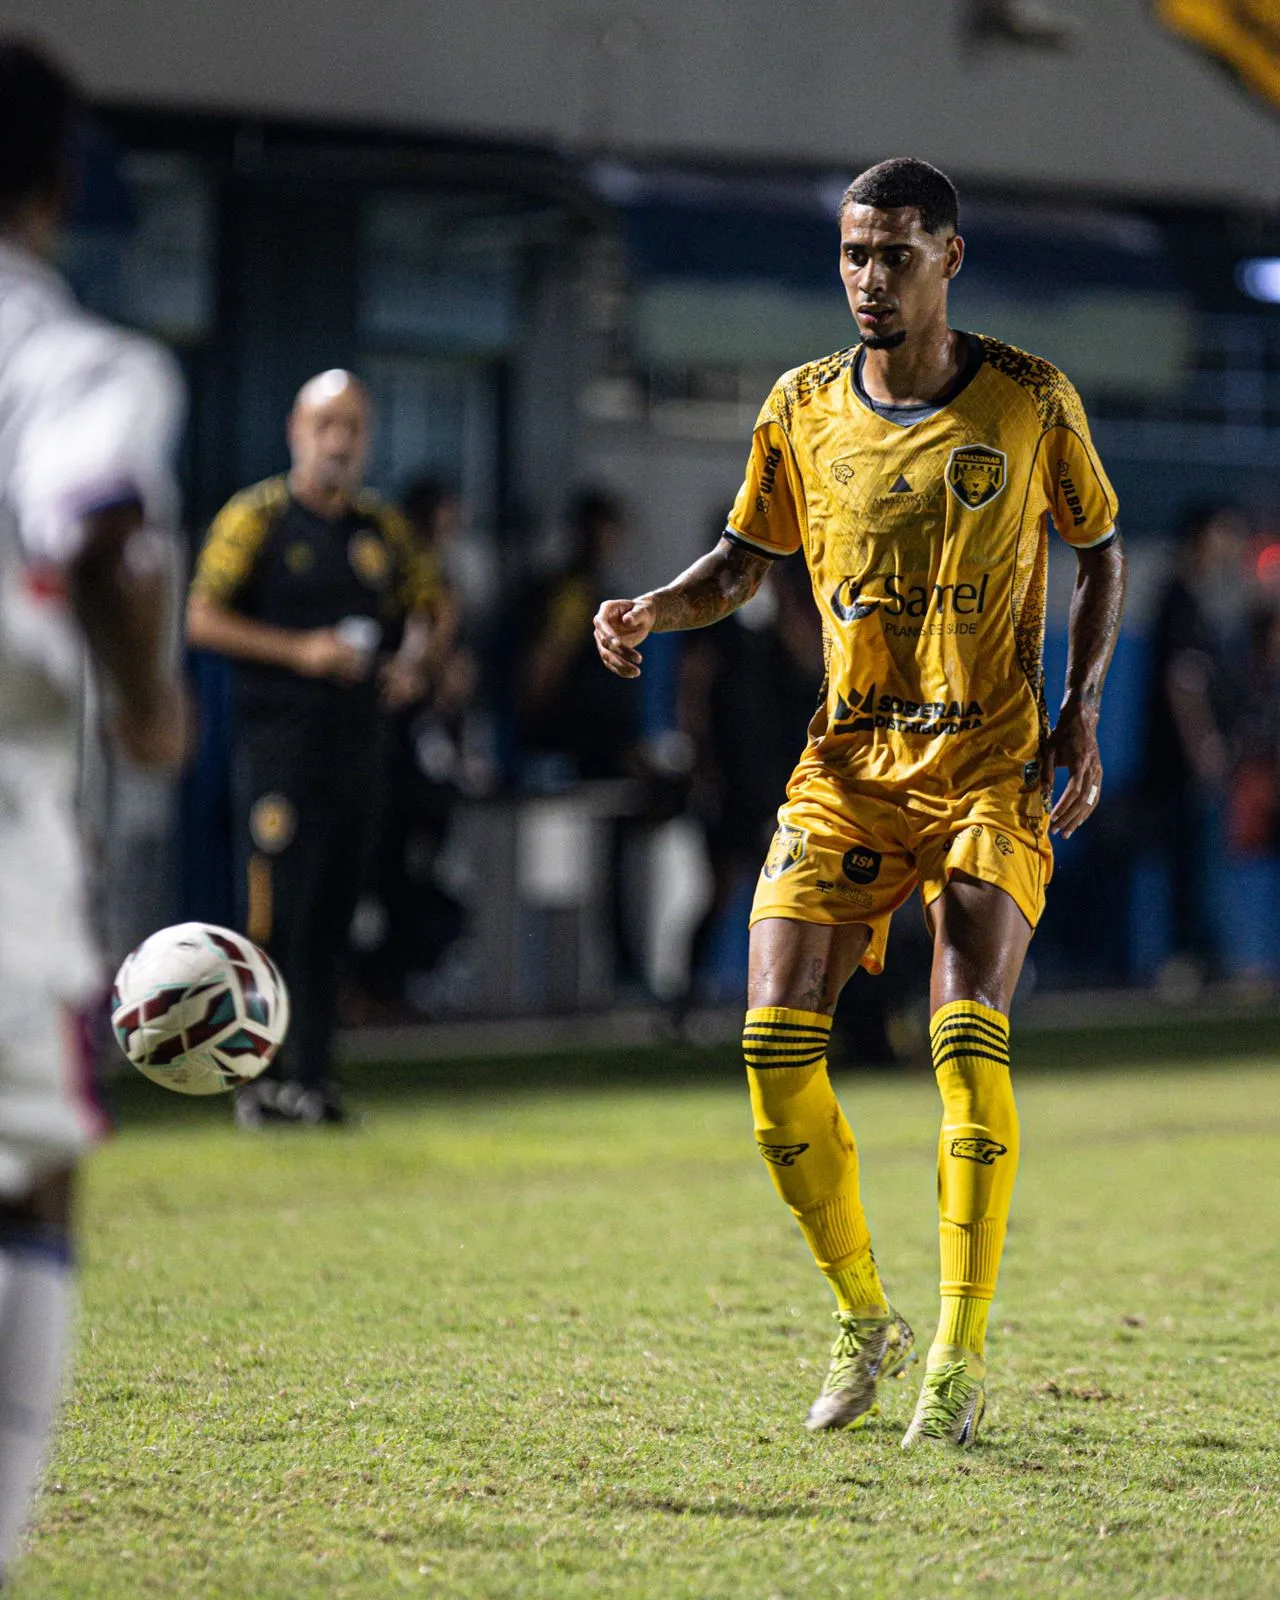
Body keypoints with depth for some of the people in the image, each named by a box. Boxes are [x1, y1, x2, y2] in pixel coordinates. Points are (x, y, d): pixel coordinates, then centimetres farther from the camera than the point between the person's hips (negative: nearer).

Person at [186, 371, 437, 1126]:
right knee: (274, 915, -10)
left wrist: (410, 662, 3)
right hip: (279, 743, -5)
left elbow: (422, 608, 25)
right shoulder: (254, 518, -2)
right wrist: (301, 651, -15)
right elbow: (203, 620, -6)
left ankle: (311, 1073, 11)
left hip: (358, 743, 5)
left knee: (333, 917, 6)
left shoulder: (384, 527, 14)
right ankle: (259, 1074, -6)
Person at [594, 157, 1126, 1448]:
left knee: (968, 1038, -18)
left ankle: (960, 1352, -8)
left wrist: (1080, 711, -1)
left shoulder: (1028, 401, -2)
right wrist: (653, 612, -4)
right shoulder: (804, 409, 4)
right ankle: (861, 1319, 11)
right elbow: (746, 558, 16)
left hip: (994, 765, -3)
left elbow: (1099, 552, 10)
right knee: (776, 1039, -9)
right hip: (847, 764, 3)